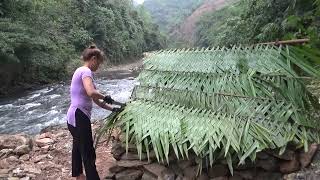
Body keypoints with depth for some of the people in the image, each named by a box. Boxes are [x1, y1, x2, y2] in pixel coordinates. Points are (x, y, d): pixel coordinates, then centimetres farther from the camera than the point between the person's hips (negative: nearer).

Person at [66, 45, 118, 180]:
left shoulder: (81, 71, 17)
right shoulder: (85, 71, -12)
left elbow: (96, 101, 18)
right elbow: (91, 92, -33)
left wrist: (113, 109, 16)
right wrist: (105, 97, -13)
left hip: (74, 117, 11)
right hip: (79, 117, -11)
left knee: (78, 148, 27)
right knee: (88, 154, -4)